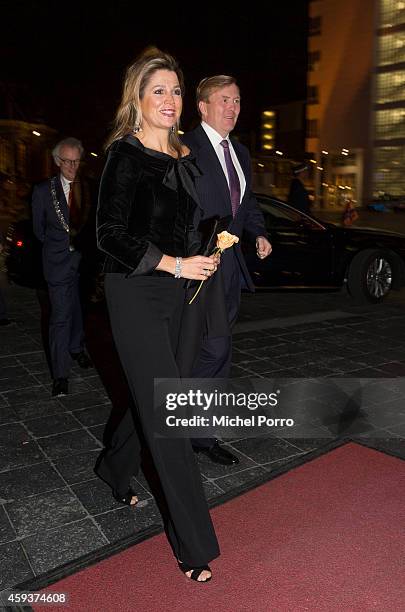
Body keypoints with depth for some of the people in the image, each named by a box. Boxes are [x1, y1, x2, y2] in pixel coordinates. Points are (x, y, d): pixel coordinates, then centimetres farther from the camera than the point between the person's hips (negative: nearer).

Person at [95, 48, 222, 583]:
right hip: (135, 294, -7)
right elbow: (111, 236, -15)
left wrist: (207, 255, 9)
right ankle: (195, 545, 9)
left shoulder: (183, 159, 12)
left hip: (173, 293, 8)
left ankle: (114, 468, 46)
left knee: (151, 396, 17)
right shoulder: (125, 155, -9)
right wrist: (176, 264, -18)